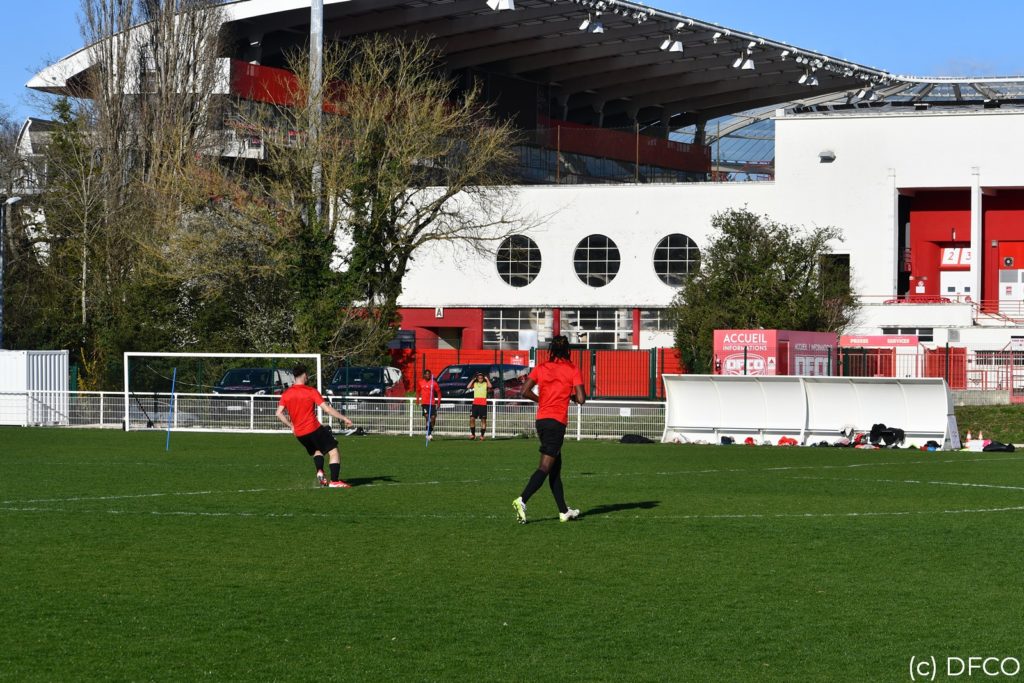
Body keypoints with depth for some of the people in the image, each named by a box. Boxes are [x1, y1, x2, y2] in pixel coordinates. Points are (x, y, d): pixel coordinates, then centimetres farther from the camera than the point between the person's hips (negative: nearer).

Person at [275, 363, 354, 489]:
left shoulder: (286, 394, 4)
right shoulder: (311, 391, -8)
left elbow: (279, 413, 0)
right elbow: (327, 409, -12)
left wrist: (291, 426, 12)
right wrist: (344, 418, -5)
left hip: (299, 434, 6)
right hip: (314, 429, -6)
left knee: (317, 451, 29)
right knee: (334, 452, 1)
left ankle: (320, 472, 5)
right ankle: (335, 481, -8)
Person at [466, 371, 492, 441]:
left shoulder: (485, 384, 5)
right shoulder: (475, 384, 10)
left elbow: (490, 386, -16)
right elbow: (468, 387, -5)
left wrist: (487, 379, -5)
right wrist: (473, 380, 0)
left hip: (483, 404, -2)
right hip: (475, 403, 2)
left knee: (483, 420, -3)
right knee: (472, 418, -4)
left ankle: (482, 435, 1)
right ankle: (473, 434, 7)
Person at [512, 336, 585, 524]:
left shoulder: (541, 368, 7)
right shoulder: (572, 370, -3)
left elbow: (525, 391, -2)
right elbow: (581, 399, -9)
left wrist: (541, 400, 14)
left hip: (541, 420, 6)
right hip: (557, 421, -6)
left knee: (556, 466, 14)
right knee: (545, 468, -9)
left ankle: (564, 511, 20)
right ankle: (522, 501, -27)